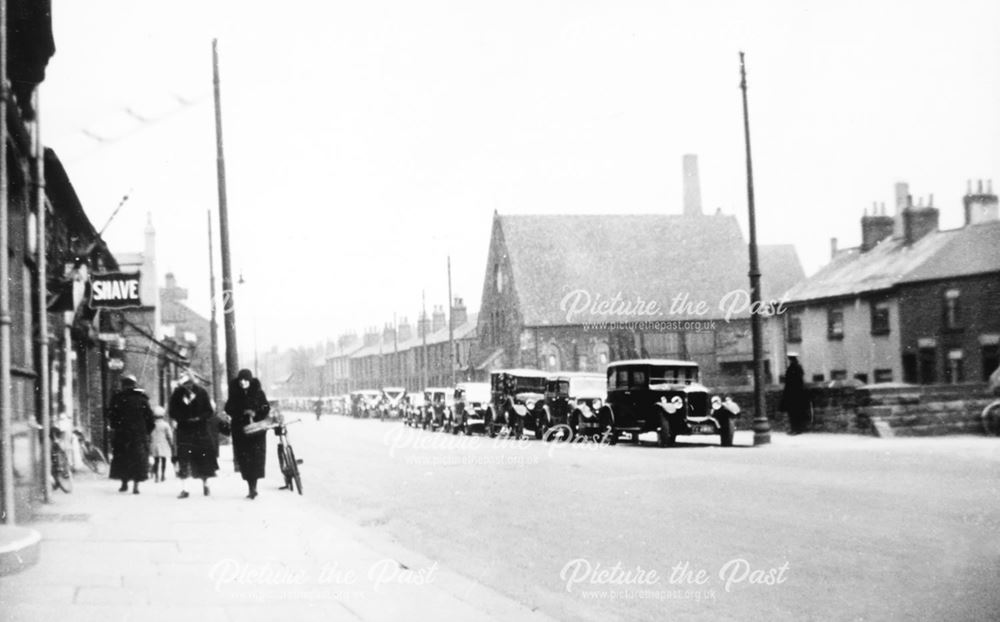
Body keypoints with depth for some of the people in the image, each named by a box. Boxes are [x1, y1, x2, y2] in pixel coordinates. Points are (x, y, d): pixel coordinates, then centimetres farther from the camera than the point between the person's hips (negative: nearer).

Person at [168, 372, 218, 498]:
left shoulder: (202, 393, -1)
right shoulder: (177, 394, -1)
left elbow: (209, 412, 1)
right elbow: (173, 413, 0)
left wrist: (199, 418, -16)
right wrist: (186, 419, -15)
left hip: (201, 430, 1)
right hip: (184, 431, -1)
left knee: (204, 458, 5)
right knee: (183, 459, -9)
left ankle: (205, 483, 26)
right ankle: (184, 489, -7)